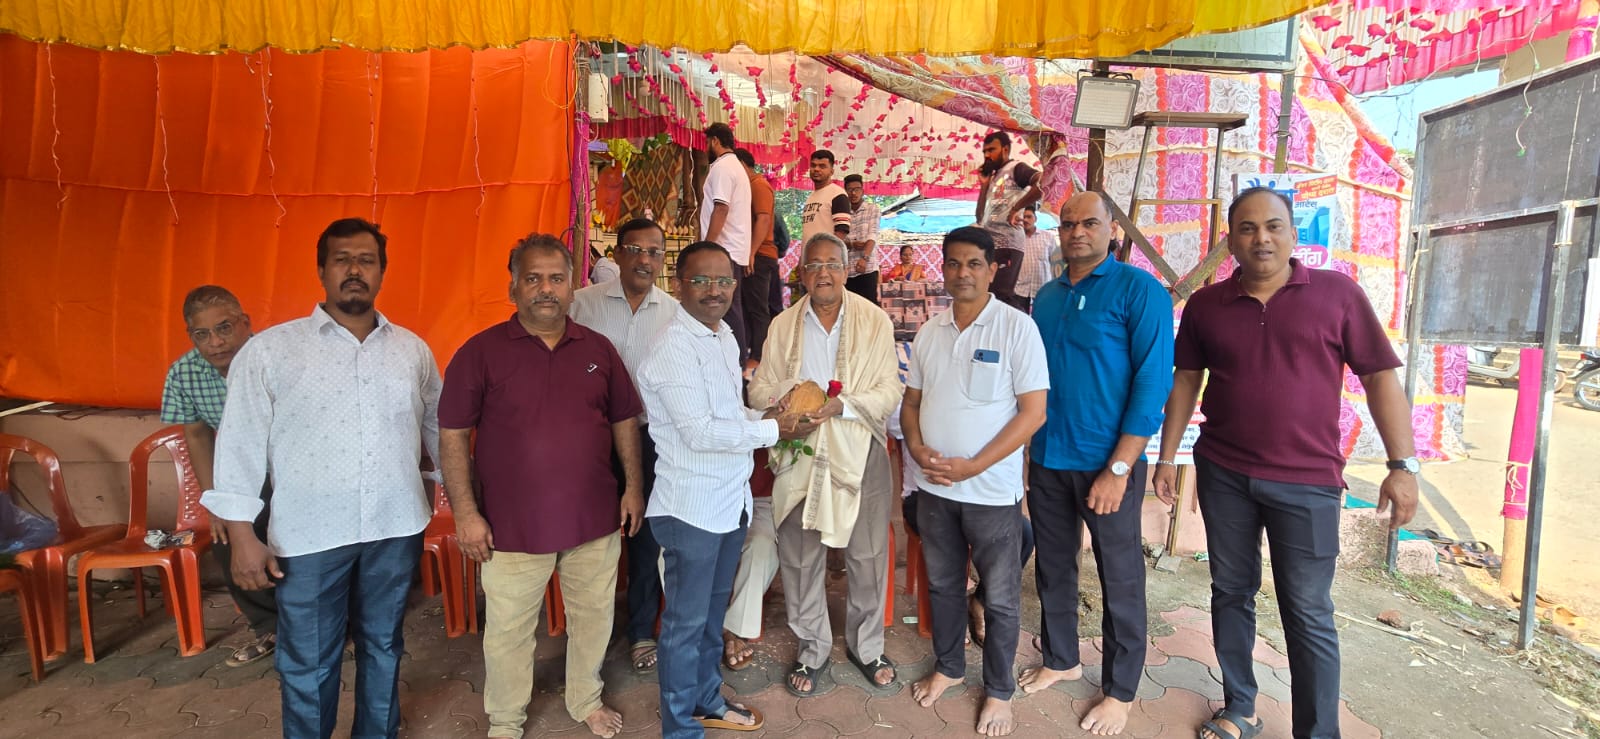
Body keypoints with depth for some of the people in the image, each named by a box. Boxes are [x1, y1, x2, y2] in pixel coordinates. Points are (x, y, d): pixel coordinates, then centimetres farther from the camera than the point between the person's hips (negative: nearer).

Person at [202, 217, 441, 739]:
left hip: (396, 527, 3)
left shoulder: (413, 350, 6)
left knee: (383, 647, 18)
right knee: (309, 662, 10)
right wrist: (242, 536, -7)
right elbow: (240, 445, -4)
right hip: (309, 533, -2)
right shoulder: (269, 350, -4)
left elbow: (438, 432, 14)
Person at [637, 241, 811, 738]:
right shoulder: (675, 347, -19)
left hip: (730, 499, 8)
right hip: (692, 506, -8)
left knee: (713, 612, 23)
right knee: (686, 622, 8)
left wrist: (771, 417, 1)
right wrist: (774, 430, -18)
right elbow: (700, 432, -23)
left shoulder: (724, 336, 9)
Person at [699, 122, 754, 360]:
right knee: (732, 307, 12)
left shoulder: (722, 167, -10)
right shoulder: (737, 167, 22)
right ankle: (739, 357, 17)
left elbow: (721, 209, -20)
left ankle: (736, 361, -6)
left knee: (727, 309, -8)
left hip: (724, 251, -10)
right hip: (736, 250, 10)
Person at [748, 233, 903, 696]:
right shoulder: (783, 326, 5)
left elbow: (890, 392, -6)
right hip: (800, 454, 1)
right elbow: (760, 387, 6)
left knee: (869, 556, 9)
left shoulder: (875, 321, -1)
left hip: (860, 453, -1)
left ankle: (866, 647, 33)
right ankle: (811, 649, 32)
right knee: (800, 558, 10)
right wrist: (782, 398, -17)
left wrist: (842, 406, -21)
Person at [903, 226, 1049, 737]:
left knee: (1000, 597, 10)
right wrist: (918, 450, -9)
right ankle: (948, 667, 40)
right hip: (933, 486, 5)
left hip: (992, 490, -4)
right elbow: (911, 401, 11)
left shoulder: (1017, 328, -11)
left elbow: (1033, 411, -14)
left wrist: (972, 467, -18)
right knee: (943, 584, 19)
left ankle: (998, 690, 30)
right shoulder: (929, 331, 5)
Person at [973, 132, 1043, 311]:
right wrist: (985, 184, 18)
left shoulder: (1016, 168, 0)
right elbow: (980, 217, 21)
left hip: (1005, 244, -9)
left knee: (1001, 296, -17)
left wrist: (1015, 208, -18)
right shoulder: (995, 177, 25)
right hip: (990, 245, 9)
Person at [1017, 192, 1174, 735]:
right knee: (1053, 567, 17)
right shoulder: (1046, 297, 9)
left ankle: (1120, 690, 27)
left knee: (1120, 580, 9)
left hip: (1107, 463, -5)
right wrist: (1030, 448, 6)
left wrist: (1118, 469, -17)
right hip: (1047, 460, 5)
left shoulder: (1138, 289, -9)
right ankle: (1060, 659, 38)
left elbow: (1153, 381, -13)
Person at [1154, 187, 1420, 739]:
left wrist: (1403, 465, -6)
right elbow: (1185, 381, 9)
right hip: (1223, 475, 3)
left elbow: (1380, 378, -1)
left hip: (1307, 482, -2)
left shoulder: (1337, 293, -2)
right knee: (1231, 592, 13)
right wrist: (1167, 456, 6)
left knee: (1308, 615, 3)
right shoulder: (1205, 305, 4)